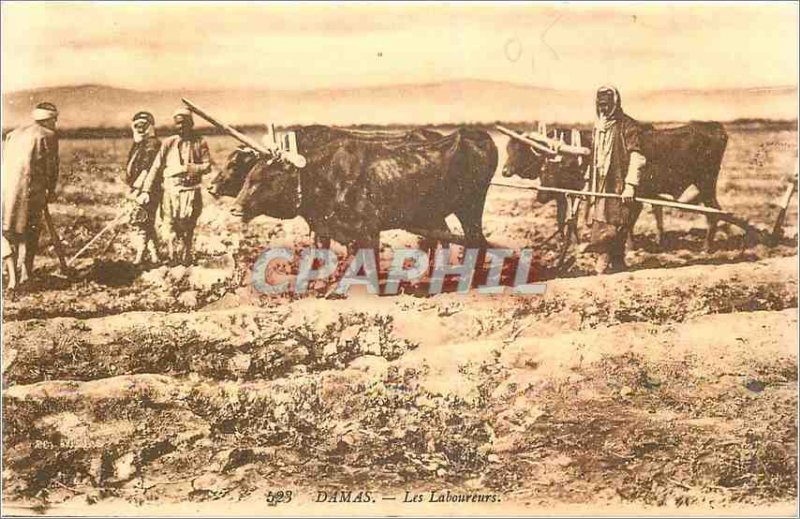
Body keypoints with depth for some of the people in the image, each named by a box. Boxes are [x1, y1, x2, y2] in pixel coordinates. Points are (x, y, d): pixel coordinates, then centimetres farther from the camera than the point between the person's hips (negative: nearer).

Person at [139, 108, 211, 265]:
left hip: (190, 190, -1)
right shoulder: (168, 143, 7)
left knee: (187, 229, 3)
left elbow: (207, 167, 1)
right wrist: (146, 190, -1)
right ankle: (173, 259, 4)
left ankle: (185, 258, 16)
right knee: (170, 226, -3)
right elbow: (156, 167, 5)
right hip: (170, 189, 1)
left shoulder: (199, 142, 5)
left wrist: (188, 168, -16)